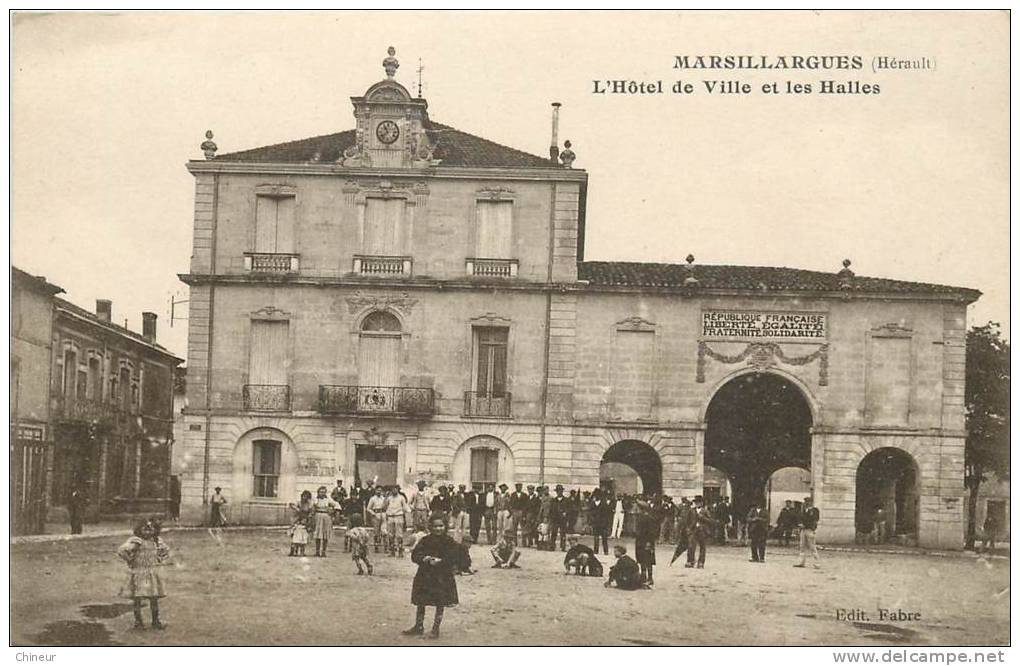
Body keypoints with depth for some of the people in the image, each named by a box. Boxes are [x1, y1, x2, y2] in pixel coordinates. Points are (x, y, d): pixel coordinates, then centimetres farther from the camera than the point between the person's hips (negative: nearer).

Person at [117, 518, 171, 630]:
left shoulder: (156, 541, 5)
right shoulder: (135, 541, -14)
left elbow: (166, 550, 23)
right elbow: (121, 551, -25)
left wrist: (159, 560, 11)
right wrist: (130, 561, -14)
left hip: (153, 574, 5)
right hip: (138, 574, -5)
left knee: (154, 598, 6)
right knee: (137, 599, 0)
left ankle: (155, 621, 15)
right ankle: (138, 622, 10)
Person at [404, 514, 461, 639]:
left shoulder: (449, 542, -4)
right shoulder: (425, 541, 3)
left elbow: (454, 558, -11)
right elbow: (415, 555, -1)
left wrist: (440, 561, -21)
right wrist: (425, 559, -19)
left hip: (443, 577, -2)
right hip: (425, 576, 2)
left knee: (440, 604, 4)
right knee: (420, 602, 9)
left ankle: (436, 629, 16)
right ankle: (418, 627, 23)